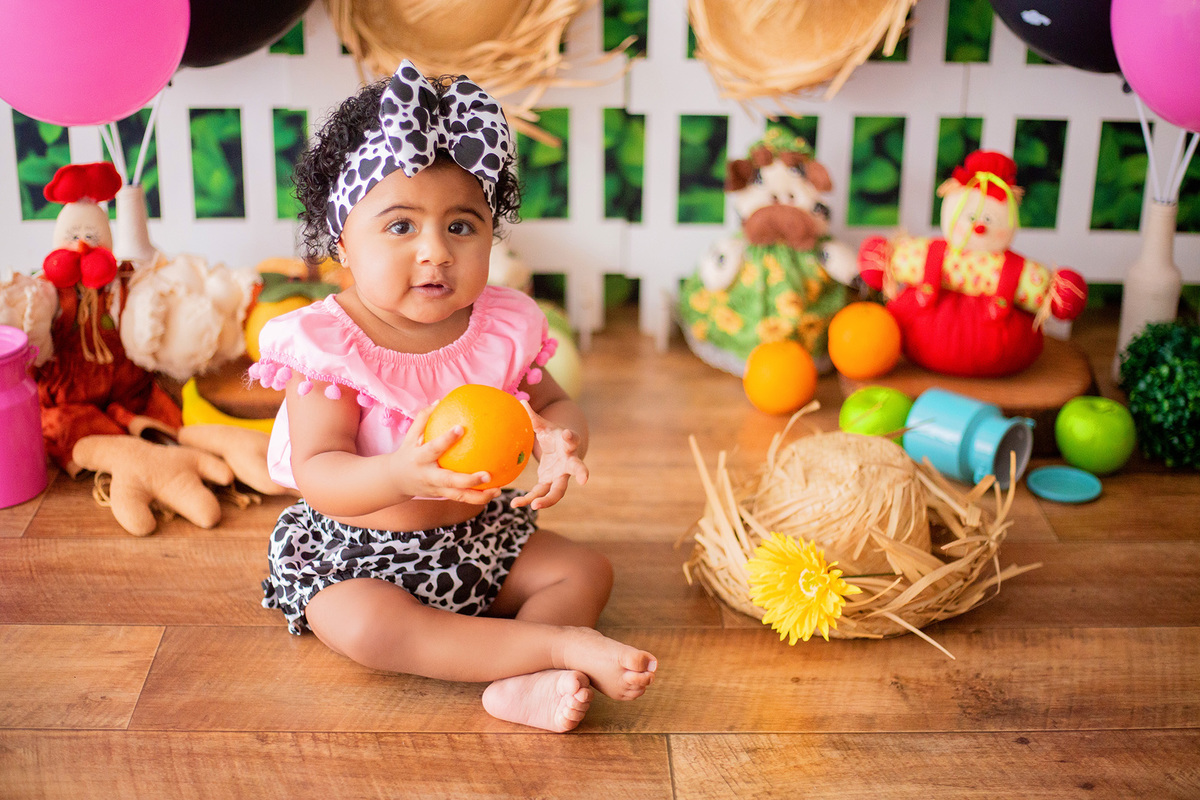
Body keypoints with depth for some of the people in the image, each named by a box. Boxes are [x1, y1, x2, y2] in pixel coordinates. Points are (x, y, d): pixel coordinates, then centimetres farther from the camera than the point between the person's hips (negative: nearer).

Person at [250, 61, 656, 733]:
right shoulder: (328, 344, -20)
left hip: (479, 530, 5)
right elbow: (316, 473, -24)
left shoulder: (504, 326, -7)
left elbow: (555, 405, 4)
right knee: (363, 626, -32)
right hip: (354, 550, -5)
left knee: (586, 572, -6)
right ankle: (563, 644, -31)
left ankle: (519, 685, -28)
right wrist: (397, 475, -46)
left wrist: (560, 443, -24)